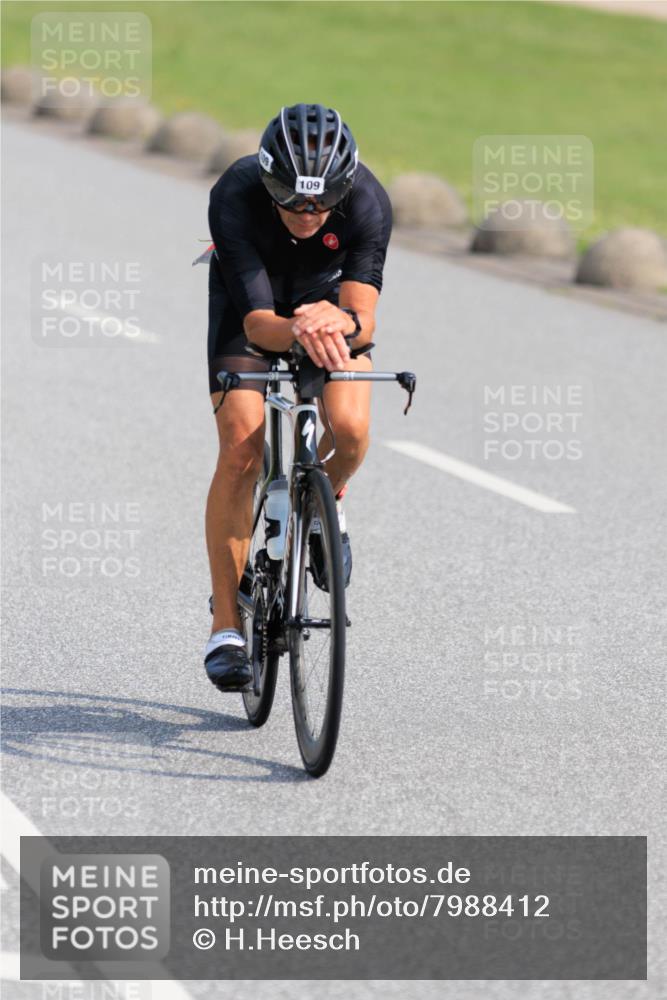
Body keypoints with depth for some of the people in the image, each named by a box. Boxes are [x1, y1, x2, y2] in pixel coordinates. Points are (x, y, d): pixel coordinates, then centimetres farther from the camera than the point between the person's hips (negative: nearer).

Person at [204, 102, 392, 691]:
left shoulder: (367, 201, -34)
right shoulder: (233, 199, -37)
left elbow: (364, 318, -39)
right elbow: (256, 320, -39)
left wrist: (340, 323, -63)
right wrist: (296, 334, -61)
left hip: (329, 294, 1)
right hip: (249, 297, -1)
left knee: (350, 428, -25)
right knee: (241, 450, -17)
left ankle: (327, 501, 12)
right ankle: (226, 625, -8)